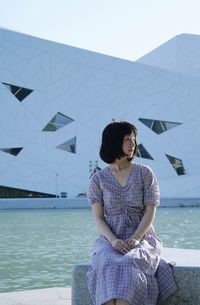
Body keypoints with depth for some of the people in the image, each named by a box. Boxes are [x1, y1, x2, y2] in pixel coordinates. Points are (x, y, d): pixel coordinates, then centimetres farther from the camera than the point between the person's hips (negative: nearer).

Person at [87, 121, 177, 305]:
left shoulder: (145, 173, 5)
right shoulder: (98, 179, 6)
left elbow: (150, 212, -1)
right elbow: (98, 218, 1)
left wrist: (135, 239, -18)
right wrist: (113, 240, -19)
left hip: (142, 237, -1)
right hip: (110, 239, 1)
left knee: (128, 265, -35)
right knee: (108, 267, -34)